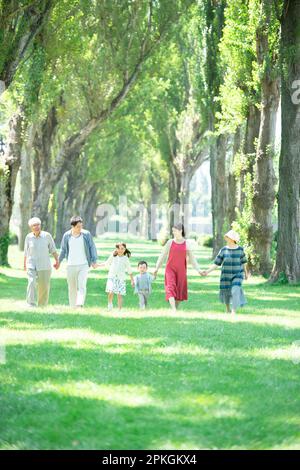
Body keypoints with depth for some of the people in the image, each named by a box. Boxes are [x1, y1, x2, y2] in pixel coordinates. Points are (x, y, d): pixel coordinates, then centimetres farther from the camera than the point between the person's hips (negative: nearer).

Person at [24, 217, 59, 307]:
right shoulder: (28, 237, 1)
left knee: (44, 287, 6)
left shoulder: (47, 236, -4)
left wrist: (57, 261, -7)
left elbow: (53, 249, 2)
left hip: (44, 266, 0)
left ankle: (42, 306, 27)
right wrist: (24, 264, 23)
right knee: (32, 283, -20)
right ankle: (31, 306, -25)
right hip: (32, 265, 0)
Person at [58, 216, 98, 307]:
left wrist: (94, 261, -10)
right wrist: (59, 262, 19)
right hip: (71, 266, 2)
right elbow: (63, 250, 13)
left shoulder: (86, 234, -4)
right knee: (72, 288, 7)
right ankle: (72, 307, 16)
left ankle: (79, 305, -26)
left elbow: (92, 247, 1)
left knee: (81, 286, -17)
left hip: (83, 265, -2)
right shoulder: (66, 236, 0)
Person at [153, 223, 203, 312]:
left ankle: (176, 308, 22)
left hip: (181, 270, 1)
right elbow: (163, 256, 8)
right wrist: (157, 268, 7)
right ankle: (173, 310, -25)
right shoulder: (170, 242, 2)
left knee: (180, 290, 5)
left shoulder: (187, 243, 3)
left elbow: (192, 258, 6)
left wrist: (198, 270, -1)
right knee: (171, 287, -17)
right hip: (170, 269, -1)